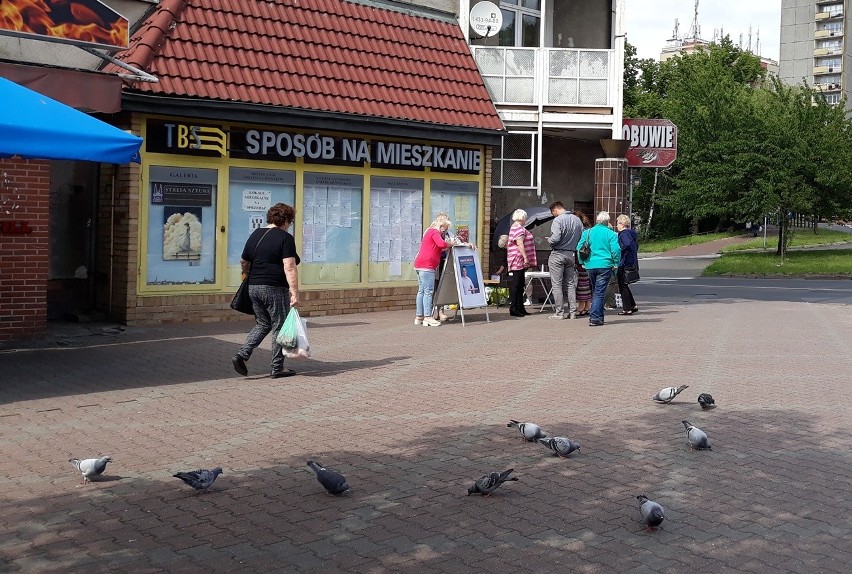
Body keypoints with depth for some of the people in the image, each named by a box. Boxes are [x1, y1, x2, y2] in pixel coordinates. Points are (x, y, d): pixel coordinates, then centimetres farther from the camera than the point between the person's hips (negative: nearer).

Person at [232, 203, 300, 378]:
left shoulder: (255, 235, 11)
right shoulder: (285, 238, -9)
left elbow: (243, 261, 21)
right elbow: (289, 268, -18)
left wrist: (248, 275, 41)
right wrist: (294, 292, -20)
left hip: (254, 287, 7)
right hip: (275, 289, -7)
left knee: (262, 324, 19)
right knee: (279, 327, 5)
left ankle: (241, 355, 4)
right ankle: (277, 368, 10)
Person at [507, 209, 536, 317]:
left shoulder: (515, 227, 21)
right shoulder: (518, 228, -13)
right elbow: (520, 244, -21)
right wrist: (525, 257, -23)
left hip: (519, 262, 11)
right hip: (519, 260, -11)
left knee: (520, 285, 12)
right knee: (516, 284, -9)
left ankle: (520, 308, 15)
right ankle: (513, 309, -8)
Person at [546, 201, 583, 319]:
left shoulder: (558, 220, -14)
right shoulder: (577, 219, 7)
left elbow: (555, 238, -23)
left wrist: (549, 240, -3)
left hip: (558, 254, -7)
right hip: (572, 255, 7)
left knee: (557, 284, -1)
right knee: (571, 284, 12)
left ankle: (560, 312, -2)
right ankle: (572, 312, 12)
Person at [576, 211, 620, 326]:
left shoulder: (587, 232, 5)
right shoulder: (611, 234, -5)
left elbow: (579, 248, 5)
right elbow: (616, 250, -11)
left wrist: (583, 262, 13)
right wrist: (616, 264, 0)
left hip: (590, 266, 4)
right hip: (605, 266, -4)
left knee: (595, 291, 18)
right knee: (600, 292, -3)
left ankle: (599, 316, 25)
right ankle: (594, 318, -10)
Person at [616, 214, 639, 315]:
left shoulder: (623, 233, -15)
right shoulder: (632, 233, 14)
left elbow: (627, 244, -32)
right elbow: (636, 246, 19)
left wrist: (620, 251, -21)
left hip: (624, 264, -9)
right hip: (632, 262, 9)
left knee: (622, 286, 0)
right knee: (624, 285, 19)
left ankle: (627, 309, 3)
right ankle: (633, 306, 21)